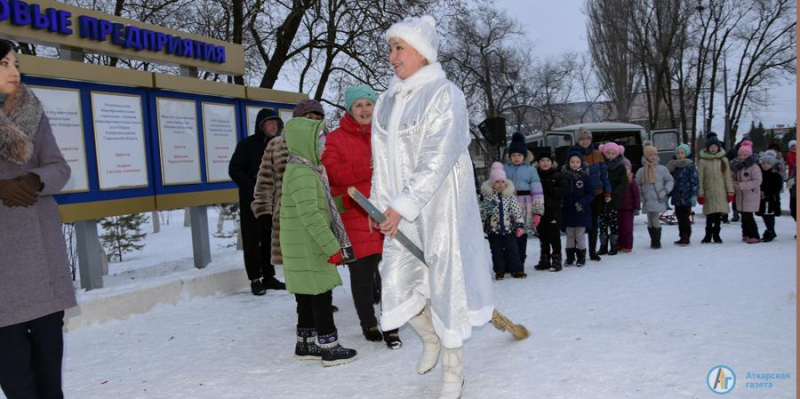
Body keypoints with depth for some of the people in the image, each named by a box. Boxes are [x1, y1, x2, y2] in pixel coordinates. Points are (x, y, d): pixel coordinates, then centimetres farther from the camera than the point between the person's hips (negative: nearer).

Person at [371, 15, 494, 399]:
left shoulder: (445, 95, -10)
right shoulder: (387, 101, 10)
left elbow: (437, 159, -20)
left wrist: (403, 206, -24)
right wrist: (381, 205, 11)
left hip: (441, 207, -6)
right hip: (401, 212, 6)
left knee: (445, 281, 2)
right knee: (397, 284, 3)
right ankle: (430, 338, 35)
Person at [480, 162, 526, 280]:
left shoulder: (510, 196, -1)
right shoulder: (488, 196, -3)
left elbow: (517, 211, 1)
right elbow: (482, 213, 2)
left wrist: (519, 225, -4)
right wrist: (480, 225, -1)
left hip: (509, 228, 0)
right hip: (493, 230, 0)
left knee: (512, 249, 4)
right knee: (497, 251, 9)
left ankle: (516, 269, 13)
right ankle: (499, 270, 19)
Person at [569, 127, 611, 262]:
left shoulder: (597, 154, 4)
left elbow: (604, 173, 7)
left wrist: (607, 191, 3)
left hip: (597, 193, 3)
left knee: (594, 223, 10)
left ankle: (593, 252, 20)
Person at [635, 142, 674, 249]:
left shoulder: (662, 169, 2)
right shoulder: (641, 171, 5)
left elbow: (670, 181, 9)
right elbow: (637, 185, 13)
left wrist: (665, 190, -4)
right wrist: (640, 196, 3)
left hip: (658, 200, -2)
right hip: (647, 200, 2)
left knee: (655, 220, -8)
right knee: (650, 222, 8)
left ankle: (657, 242, 4)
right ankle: (653, 241, 21)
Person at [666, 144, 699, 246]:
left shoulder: (690, 166, -5)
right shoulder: (673, 167, 12)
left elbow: (695, 181, -8)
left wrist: (694, 195, -14)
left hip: (686, 198, -6)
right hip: (676, 197, 6)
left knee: (685, 218, -4)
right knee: (680, 218, 10)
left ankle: (686, 237, 3)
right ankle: (682, 237, 18)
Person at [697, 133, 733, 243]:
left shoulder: (724, 160, 6)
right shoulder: (702, 161, -1)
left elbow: (728, 177, 6)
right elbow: (700, 178, -1)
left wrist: (730, 192, 2)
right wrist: (700, 194, -5)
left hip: (721, 193, 2)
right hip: (708, 193, -2)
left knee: (718, 215, 5)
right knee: (710, 215, -4)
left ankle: (716, 235, 19)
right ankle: (708, 235, 11)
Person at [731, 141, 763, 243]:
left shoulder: (754, 167, -12)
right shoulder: (737, 166, 10)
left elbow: (757, 181, -19)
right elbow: (734, 178, 20)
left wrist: (741, 185, -22)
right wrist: (734, 184, -3)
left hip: (751, 196, -7)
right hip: (740, 196, 7)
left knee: (748, 216, -10)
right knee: (744, 216, 11)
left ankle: (755, 236, -1)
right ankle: (746, 234, 21)